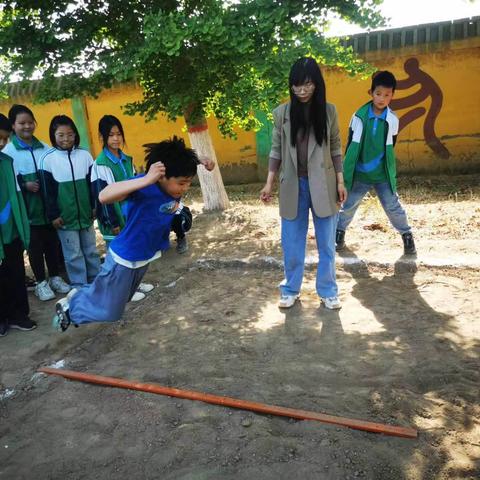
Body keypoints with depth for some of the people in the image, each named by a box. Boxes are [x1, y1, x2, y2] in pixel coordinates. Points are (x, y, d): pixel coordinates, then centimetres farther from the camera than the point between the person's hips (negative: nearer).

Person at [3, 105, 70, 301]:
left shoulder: (45, 148, 6)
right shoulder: (8, 151, -5)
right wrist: (25, 185, -19)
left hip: (49, 206, 3)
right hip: (29, 208, -3)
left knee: (52, 243, 11)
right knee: (35, 246, 8)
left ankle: (55, 277, 28)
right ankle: (41, 282, 22)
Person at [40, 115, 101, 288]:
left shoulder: (84, 155, -1)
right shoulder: (48, 159, -7)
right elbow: (48, 191, -4)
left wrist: (95, 206, 4)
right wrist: (53, 215, -6)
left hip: (86, 214, 2)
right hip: (65, 216, -2)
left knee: (91, 250, 14)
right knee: (73, 254, 6)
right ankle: (79, 286, 18)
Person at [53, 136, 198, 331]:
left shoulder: (173, 190, -11)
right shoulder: (144, 187, -32)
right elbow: (104, 196, -49)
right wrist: (146, 179, -56)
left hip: (145, 256, 8)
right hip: (124, 257, -8)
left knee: (121, 300, 28)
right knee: (110, 311, 8)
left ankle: (79, 297, 51)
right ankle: (69, 305, 34)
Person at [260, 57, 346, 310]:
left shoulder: (329, 111, -1)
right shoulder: (282, 112, -1)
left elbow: (335, 149, 4)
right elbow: (276, 150, 3)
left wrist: (340, 182, 1)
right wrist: (269, 183, -1)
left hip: (323, 185, 0)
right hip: (293, 185, 0)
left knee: (326, 242, 8)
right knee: (292, 242, 8)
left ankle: (328, 291, 23)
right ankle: (290, 289, 25)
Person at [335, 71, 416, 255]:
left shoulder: (393, 119, -5)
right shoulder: (359, 116, -8)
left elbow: (390, 148, 6)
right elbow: (351, 145, -1)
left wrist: (388, 169, 10)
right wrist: (347, 169, 2)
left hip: (382, 174, 0)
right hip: (359, 174, 0)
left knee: (393, 207, 4)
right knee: (348, 205, 11)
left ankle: (407, 236, 22)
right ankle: (339, 232, 32)